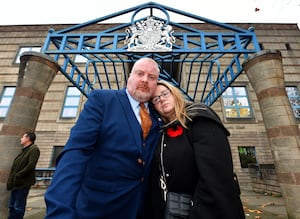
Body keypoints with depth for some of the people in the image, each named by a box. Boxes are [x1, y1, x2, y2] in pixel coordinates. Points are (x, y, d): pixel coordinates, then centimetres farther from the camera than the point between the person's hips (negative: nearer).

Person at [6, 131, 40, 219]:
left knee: (18, 207, 1)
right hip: (16, 183, 9)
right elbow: (16, 166, 17)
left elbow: (31, 165, -22)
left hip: (23, 183, -9)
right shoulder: (24, 150, 14)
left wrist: (18, 176, -18)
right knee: (12, 206, 18)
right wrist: (11, 179, 9)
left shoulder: (34, 149, -14)